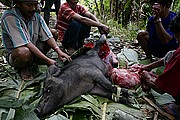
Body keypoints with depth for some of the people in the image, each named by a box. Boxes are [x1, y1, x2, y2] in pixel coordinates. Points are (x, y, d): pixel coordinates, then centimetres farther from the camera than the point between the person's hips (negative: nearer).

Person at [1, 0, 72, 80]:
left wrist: (59, 51, -28)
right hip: (15, 53, -6)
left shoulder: (36, 16, -7)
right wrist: (47, 60, -33)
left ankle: (36, 60, 5)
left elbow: (48, 36, -10)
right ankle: (23, 68, -4)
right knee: (23, 52, -40)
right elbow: (25, 44, -32)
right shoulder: (9, 17, -26)